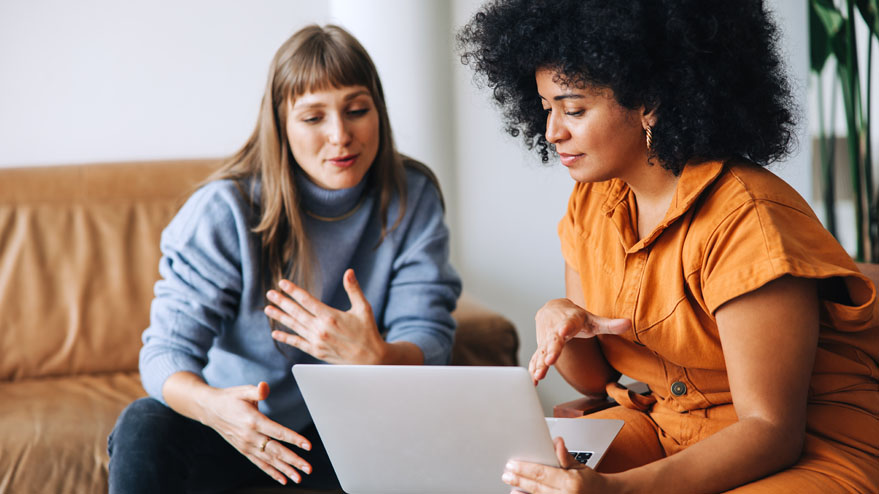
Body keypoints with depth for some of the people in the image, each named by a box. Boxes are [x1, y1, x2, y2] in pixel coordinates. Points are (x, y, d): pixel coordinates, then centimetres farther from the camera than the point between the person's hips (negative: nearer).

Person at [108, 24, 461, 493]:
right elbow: (167, 348, -19)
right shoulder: (225, 210, -16)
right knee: (143, 427, -31)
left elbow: (429, 342, -12)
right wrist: (211, 403, -45)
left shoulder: (412, 199, -8)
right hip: (237, 419, -1)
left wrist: (375, 356, -39)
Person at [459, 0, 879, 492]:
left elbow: (770, 431, -23)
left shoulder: (745, 220, -21)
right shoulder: (591, 204, 3)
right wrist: (561, 323, -14)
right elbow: (594, 378, 10)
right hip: (660, 430, 7)